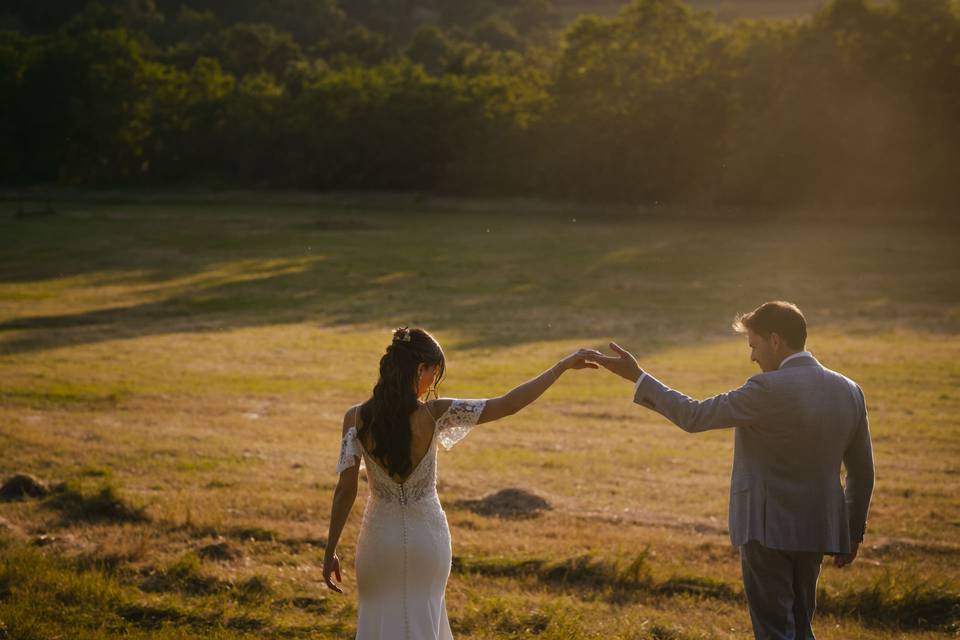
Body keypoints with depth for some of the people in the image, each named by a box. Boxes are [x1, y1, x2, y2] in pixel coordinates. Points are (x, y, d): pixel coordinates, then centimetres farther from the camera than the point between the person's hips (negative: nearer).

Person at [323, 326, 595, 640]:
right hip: (427, 537, 0)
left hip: (381, 537, 0)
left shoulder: (356, 418, -13)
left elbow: (346, 490, -12)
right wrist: (563, 365, -6)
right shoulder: (434, 414, -17)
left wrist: (331, 551, -3)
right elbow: (508, 404, -14)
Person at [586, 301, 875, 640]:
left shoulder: (768, 390, -18)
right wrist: (852, 533, 21)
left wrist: (636, 376, -7)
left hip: (768, 528, -7)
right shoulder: (849, 391, 4)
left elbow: (693, 416, -15)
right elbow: (862, 472, 10)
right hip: (816, 530, 7)